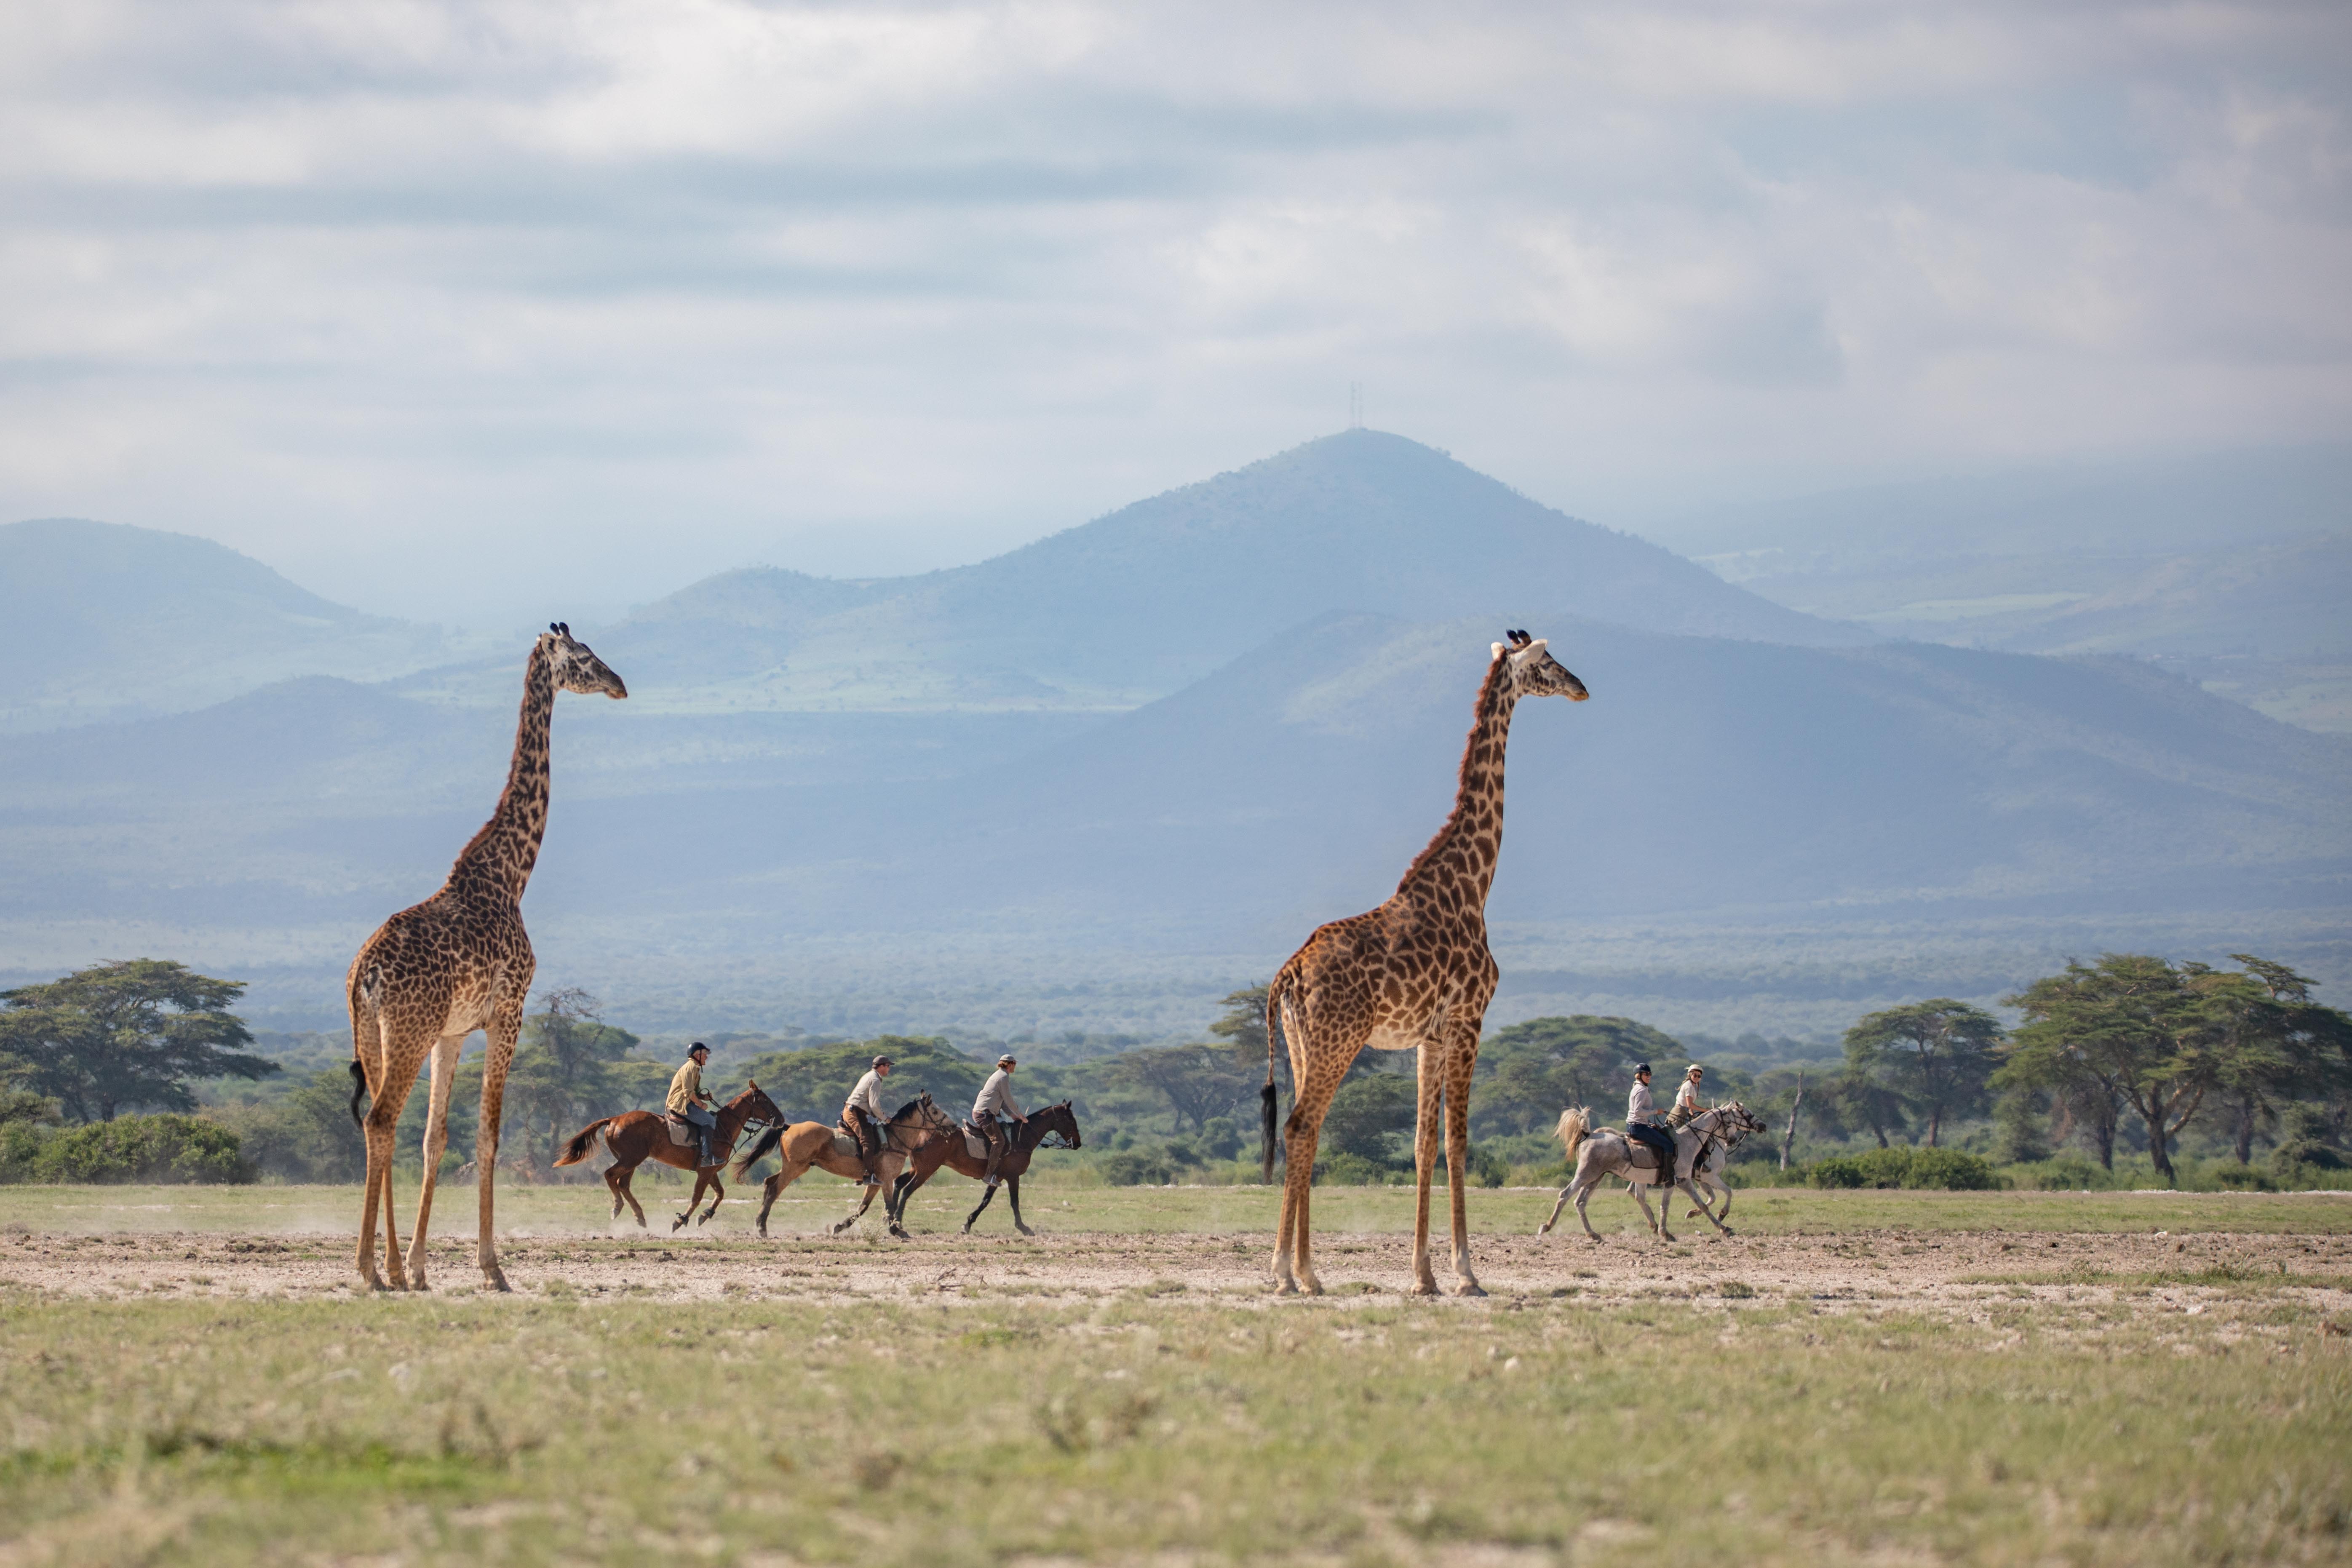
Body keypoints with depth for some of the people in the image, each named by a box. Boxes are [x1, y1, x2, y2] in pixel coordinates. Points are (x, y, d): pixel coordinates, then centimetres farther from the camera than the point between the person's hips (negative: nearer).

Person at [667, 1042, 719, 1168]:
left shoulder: (695, 1068, 21)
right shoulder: (690, 1068, -12)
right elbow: (688, 1092, -19)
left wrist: (703, 1097, 7)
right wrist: (701, 1104, -12)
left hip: (686, 1103, 11)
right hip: (680, 1104, -11)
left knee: (713, 1118, 13)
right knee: (708, 1120, -21)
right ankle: (706, 1156, -25)